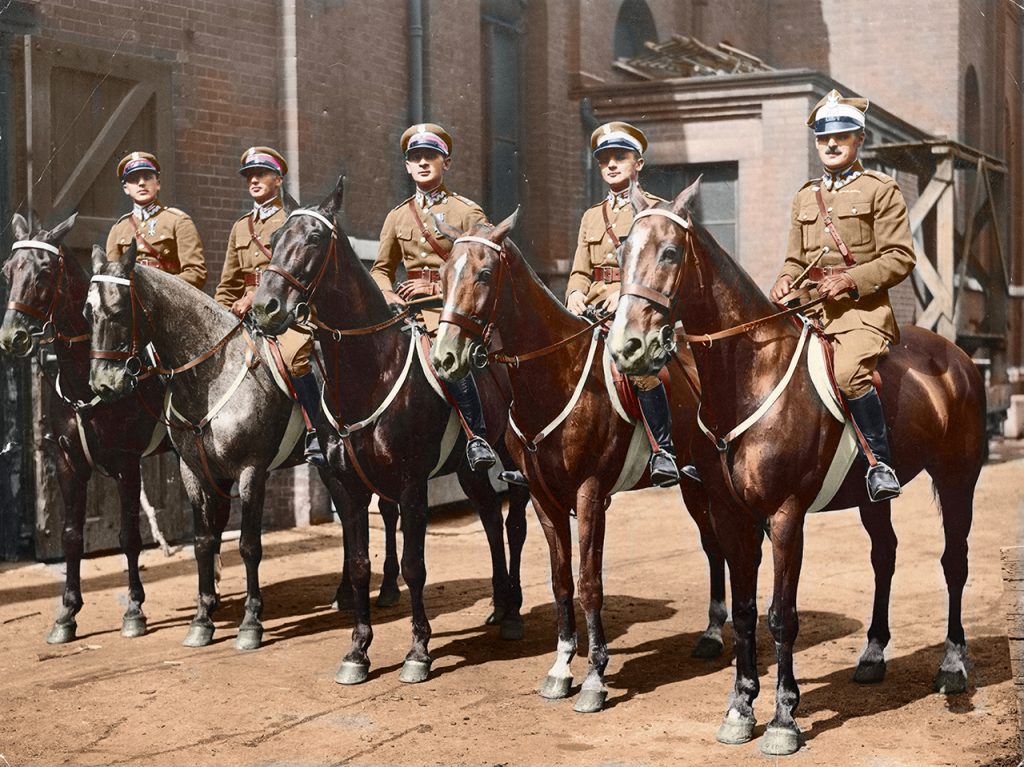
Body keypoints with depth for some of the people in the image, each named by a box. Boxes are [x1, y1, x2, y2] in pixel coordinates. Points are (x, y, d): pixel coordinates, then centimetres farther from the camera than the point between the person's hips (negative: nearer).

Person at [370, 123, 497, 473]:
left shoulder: (467, 212, 3)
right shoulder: (397, 216, 15)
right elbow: (381, 269, 21)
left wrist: (437, 288, -12)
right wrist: (388, 296, -2)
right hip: (411, 309, 5)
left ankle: (477, 439, -27)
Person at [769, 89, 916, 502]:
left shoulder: (881, 189, 2)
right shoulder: (805, 197, 19)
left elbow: (900, 257, -4)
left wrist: (852, 280, -17)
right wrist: (786, 280, 1)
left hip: (863, 307, -6)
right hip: (810, 309, 7)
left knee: (848, 374, -30)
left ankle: (880, 463, -20)